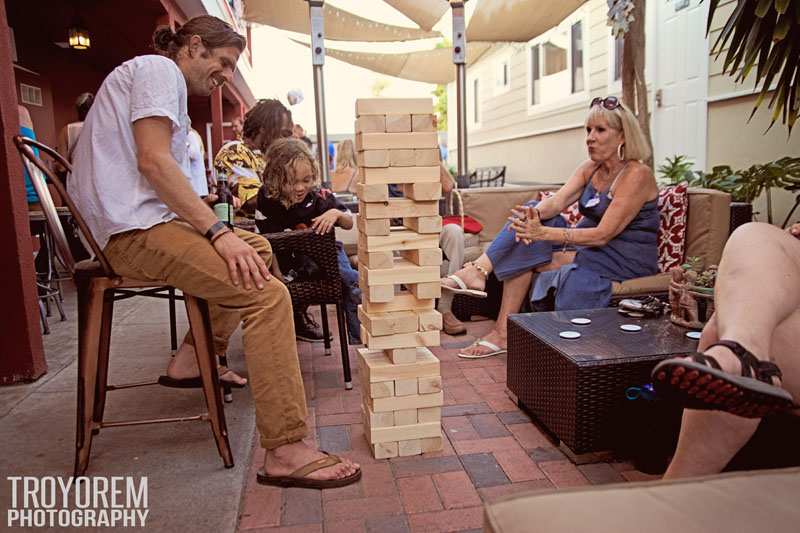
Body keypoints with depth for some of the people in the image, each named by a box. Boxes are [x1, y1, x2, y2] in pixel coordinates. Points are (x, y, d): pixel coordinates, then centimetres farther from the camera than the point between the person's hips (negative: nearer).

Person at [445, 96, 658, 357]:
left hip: (627, 259, -7)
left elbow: (603, 234, -25)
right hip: (590, 246, 7)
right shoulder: (590, 168, 7)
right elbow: (556, 201, -9)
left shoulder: (637, 175, -16)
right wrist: (534, 215, -33)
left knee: (528, 256, -28)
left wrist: (544, 233, -33)